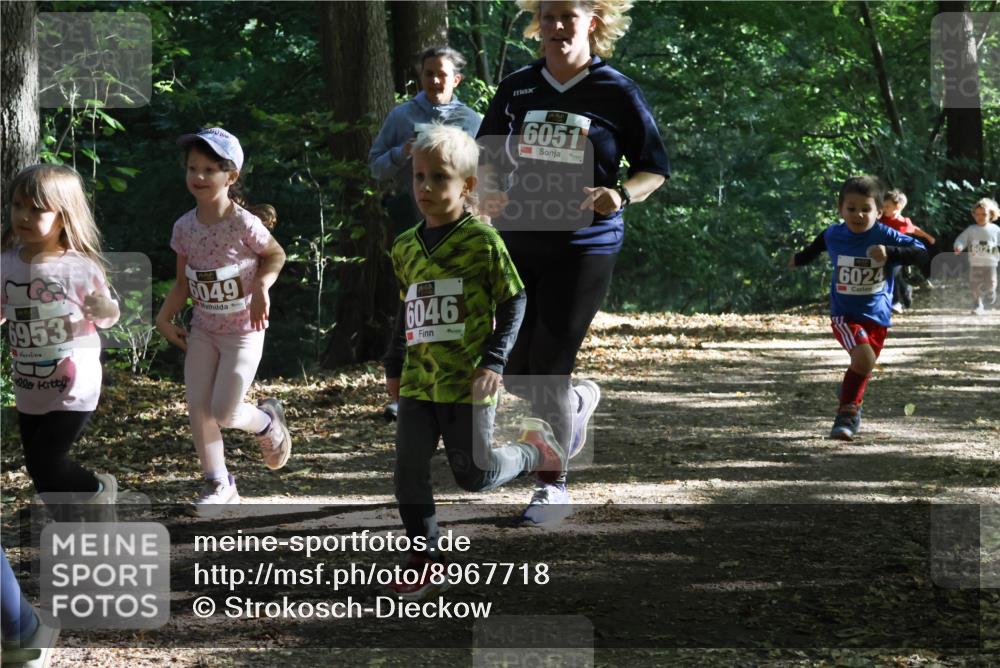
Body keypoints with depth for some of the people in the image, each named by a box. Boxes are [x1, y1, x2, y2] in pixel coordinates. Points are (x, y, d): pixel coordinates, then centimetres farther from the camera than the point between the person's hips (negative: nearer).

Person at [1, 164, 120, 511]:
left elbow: (107, 318, -7)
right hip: (29, 390, 5)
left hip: (72, 390, -5)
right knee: (38, 464, 13)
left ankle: (96, 491, 23)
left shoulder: (79, 267, -17)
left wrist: (105, 309, -28)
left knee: (45, 462, -6)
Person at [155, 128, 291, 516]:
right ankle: (218, 486, 11)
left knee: (224, 413, -6)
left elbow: (276, 255, -1)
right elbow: (183, 282, 8)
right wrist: (164, 318, -1)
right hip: (203, 331, 5)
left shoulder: (244, 224, -19)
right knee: (197, 408, -1)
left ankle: (268, 422, 28)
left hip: (243, 331, -5)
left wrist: (262, 287, -17)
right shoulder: (185, 227, -4)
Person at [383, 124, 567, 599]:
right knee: (409, 472, -2)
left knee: (474, 475, 0)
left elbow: (513, 303, -5)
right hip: (418, 381, 5)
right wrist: (394, 364, 21)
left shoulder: (483, 242, -9)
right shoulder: (405, 248, 7)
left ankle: (533, 450, 30)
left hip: (466, 382, -5)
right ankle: (423, 558, 10)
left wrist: (494, 362, -12)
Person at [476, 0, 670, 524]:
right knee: (514, 372, 7)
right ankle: (579, 401, 41)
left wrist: (620, 196, -18)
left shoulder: (617, 92, -4)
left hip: (585, 249, -4)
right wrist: (488, 193, -7)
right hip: (518, 243, 4)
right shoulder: (516, 88, 5)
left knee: (548, 369, -7)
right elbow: (486, 157, 15)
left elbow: (655, 168, 2)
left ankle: (554, 486, 8)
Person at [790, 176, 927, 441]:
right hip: (844, 314, -2)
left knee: (862, 367, 16)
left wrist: (889, 252, -37)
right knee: (863, 357, -26)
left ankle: (849, 408, 45)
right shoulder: (832, 235, -6)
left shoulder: (886, 237, -14)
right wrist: (800, 259, 37)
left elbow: (921, 253, -22)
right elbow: (816, 246, 19)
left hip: (877, 316, 2)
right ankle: (848, 410, -10)